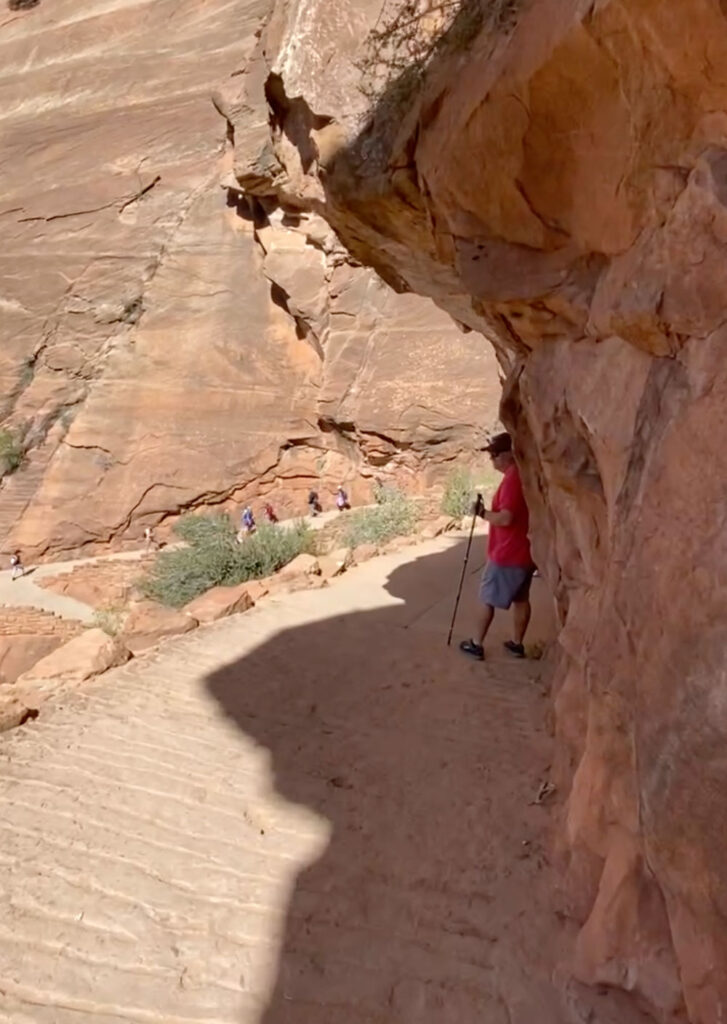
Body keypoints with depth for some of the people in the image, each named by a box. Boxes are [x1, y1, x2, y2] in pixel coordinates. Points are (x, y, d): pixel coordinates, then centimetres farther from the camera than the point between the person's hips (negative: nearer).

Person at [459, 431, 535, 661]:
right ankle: (517, 643, 26)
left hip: (507, 555, -9)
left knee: (488, 600, 4)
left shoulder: (512, 479, -22)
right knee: (521, 599, 16)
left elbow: (505, 518, -27)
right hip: (525, 552, 9)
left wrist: (483, 513, -13)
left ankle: (476, 644, 13)